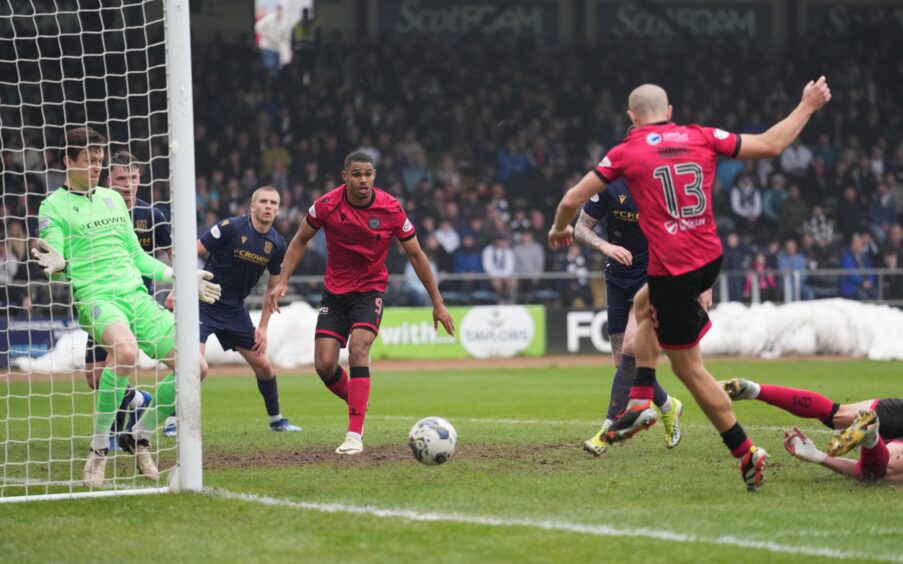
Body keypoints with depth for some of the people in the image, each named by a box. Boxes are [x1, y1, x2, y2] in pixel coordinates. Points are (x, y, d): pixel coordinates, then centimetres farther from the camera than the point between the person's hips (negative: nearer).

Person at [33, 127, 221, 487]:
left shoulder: (113, 199, 21)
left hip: (136, 295, 7)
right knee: (125, 350, -39)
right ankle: (99, 447, -24)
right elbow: (55, 262, -7)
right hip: (94, 296, -7)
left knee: (194, 367, -6)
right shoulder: (54, 206, 3)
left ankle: (139, 437, 15)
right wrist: (57, 266, -30)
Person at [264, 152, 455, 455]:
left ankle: (355, 435, -26)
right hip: (334, 291, 2)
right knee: (324, 364, -8)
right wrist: (282, 281, -6)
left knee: (358, 349, -25)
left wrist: (437, 303, 0)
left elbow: (415, 255, -3)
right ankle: (357, 404, 24)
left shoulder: (391, 209, -14)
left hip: (370, 290, -2)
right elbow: (300, 240, 4)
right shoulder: (327, 205, -13)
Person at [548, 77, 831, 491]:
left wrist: (560, 229, 23)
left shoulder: (626, 152, -4)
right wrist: (808, 106, 21)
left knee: (688, 366, 6)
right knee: (645, 304, 32)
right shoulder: (702, 137, 4)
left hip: (672, 268, -6)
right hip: (709, 258, 6)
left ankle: (745, 452, 7)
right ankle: (641, 401, 23)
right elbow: (771, 145, 8)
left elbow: (572, 200, 1)